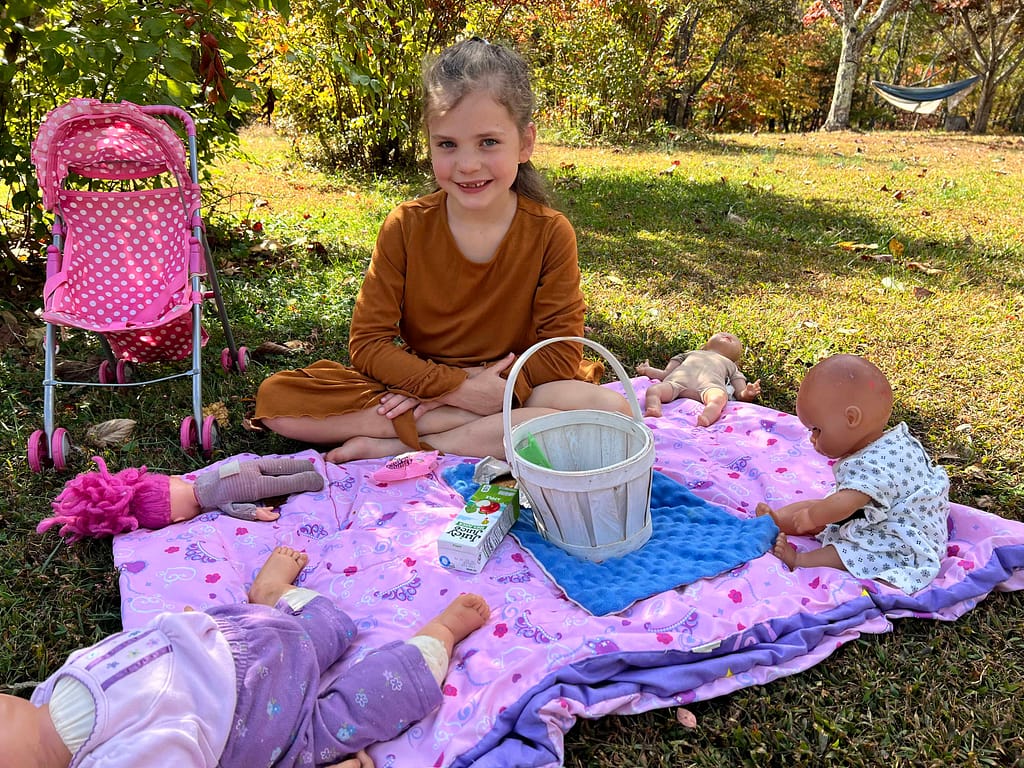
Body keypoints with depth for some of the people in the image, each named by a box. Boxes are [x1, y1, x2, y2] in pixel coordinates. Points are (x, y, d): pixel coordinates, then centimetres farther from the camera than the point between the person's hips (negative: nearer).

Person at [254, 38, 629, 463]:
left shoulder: (550, 233, -9)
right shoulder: (405, 227, -7)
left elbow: (562, 352, -10)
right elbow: (368, 341, -9)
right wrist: (456, 386, -22)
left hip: (514, 388, 0)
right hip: (417, 391, 1)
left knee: (612, 410, -31)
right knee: (275, 397, -19)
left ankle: (398, 445, -23)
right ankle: (500, 427, -20)